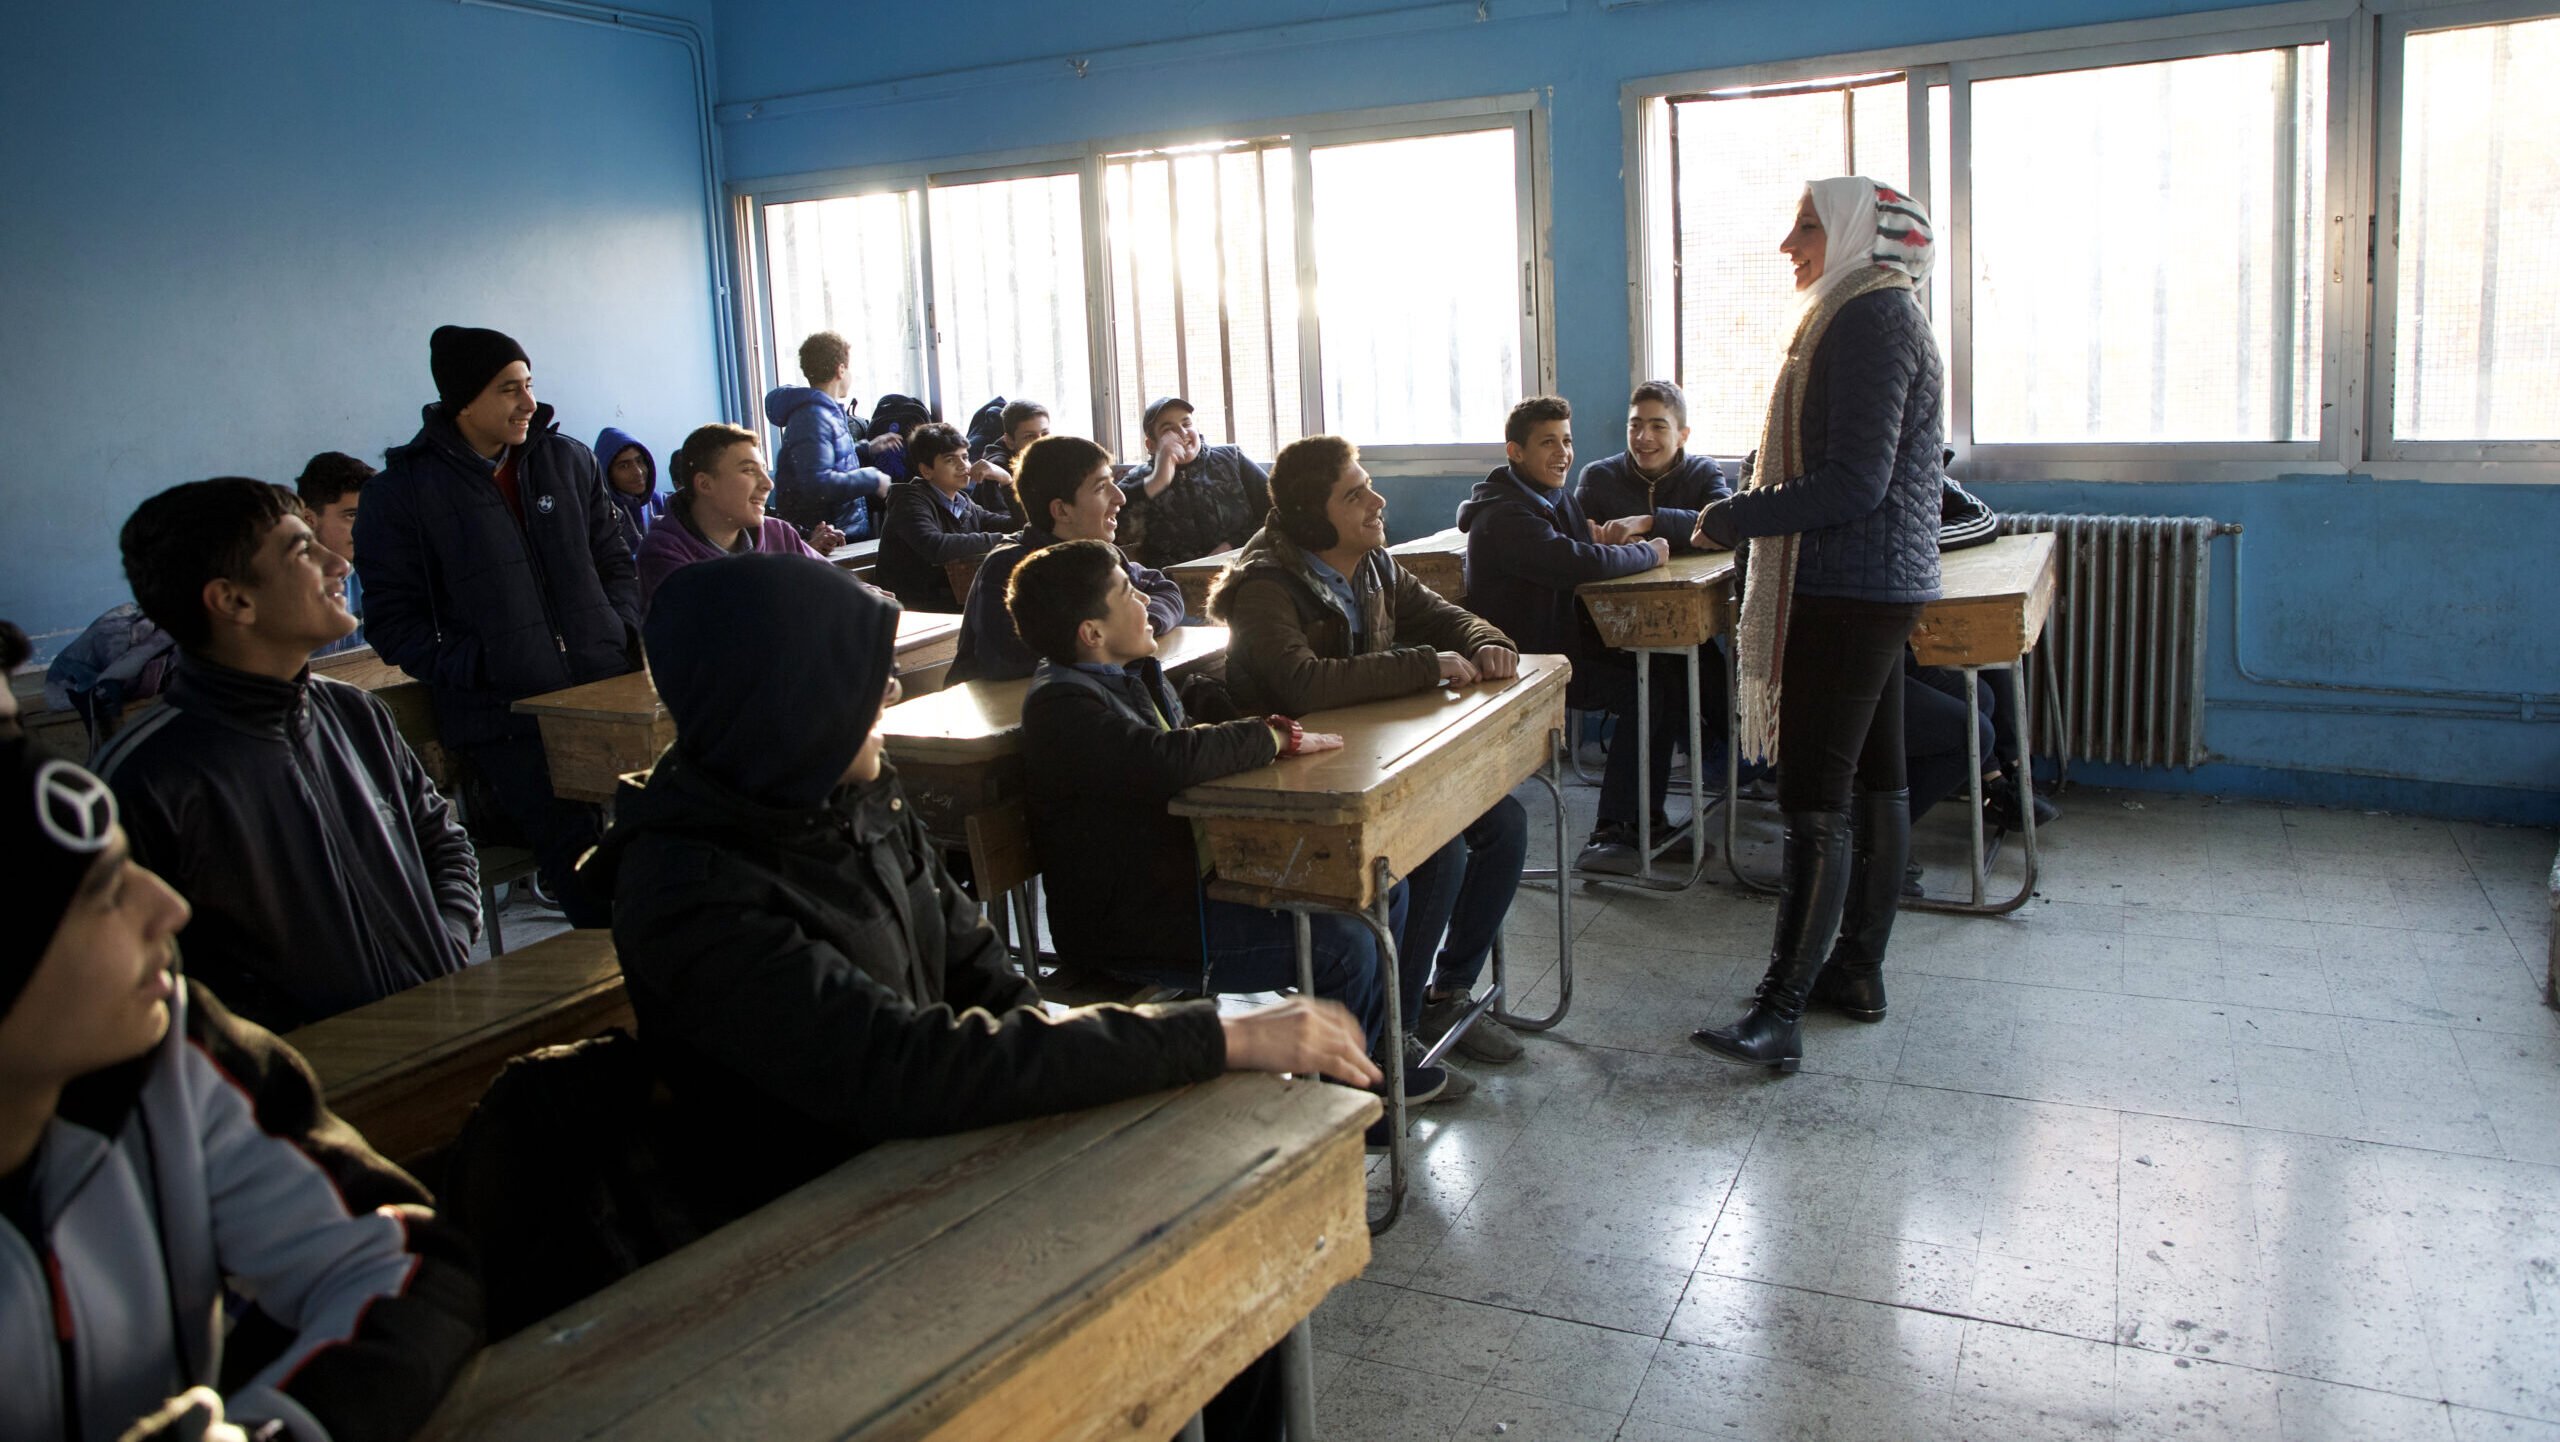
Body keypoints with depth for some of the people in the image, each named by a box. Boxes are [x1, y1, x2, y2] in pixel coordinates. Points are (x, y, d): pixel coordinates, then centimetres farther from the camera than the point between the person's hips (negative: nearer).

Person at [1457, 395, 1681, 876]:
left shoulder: (1556, 498, 14)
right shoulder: (1504, 516, -20)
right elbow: (1578, 565, -31)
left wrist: (1604, 542, -5)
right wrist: (1648, 553, -15)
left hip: (1563, 646, 10)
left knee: (1666, 680, -1)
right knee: (1642, 691, -21)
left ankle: (1648, 817, 7)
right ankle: (1610, 834, -16)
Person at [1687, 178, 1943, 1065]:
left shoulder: (1872, 318, -15)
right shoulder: (1874, 314, 18)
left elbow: (1855, 483, -22)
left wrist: (1734, 517, -14)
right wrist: (1745, 513, 16)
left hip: (1851, 592, -11)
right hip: (1877, 586, 11)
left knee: (1816, 800, -11)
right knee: (1874, 782, 14)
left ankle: (1781, 1013, -8)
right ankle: (1858, 971, 23)